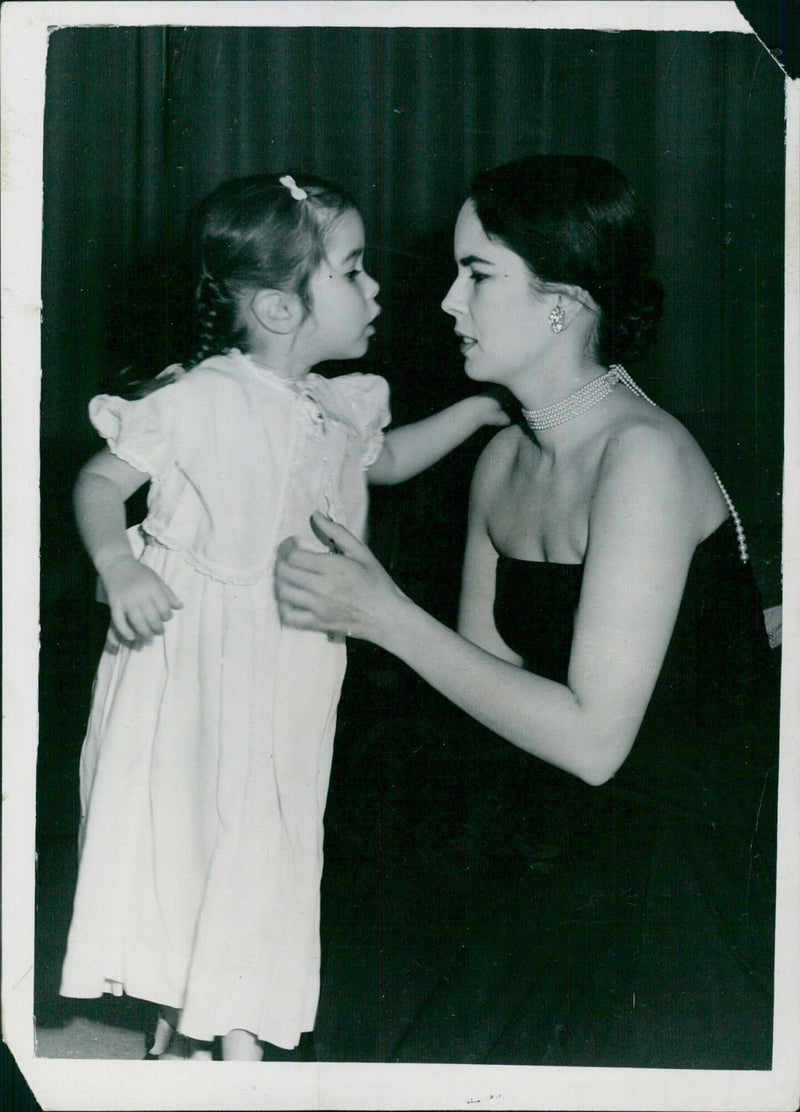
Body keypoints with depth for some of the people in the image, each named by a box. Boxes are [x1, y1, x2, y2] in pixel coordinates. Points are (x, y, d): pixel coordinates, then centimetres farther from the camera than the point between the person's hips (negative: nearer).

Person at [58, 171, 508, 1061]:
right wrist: (118, 567, -28)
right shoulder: (200, 401, -17)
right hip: (189, 669, -6)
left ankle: (236, 1039, 26)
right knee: (179, 836, 4)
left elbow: (385, 460, 27)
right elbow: (99, 481, -11)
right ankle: (174, 1034, 22)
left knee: (265, 854, 11)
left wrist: (478, 409, 20)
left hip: (286, 682, 6)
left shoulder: (341, 410, 4)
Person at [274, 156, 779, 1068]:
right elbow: (488, 669, 8)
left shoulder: (643, 456, -21)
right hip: (573, 872, 7)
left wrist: (387, 617, -20)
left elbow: (591, 737, -24)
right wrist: (344, 608, -3)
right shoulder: (503, 462, 4)